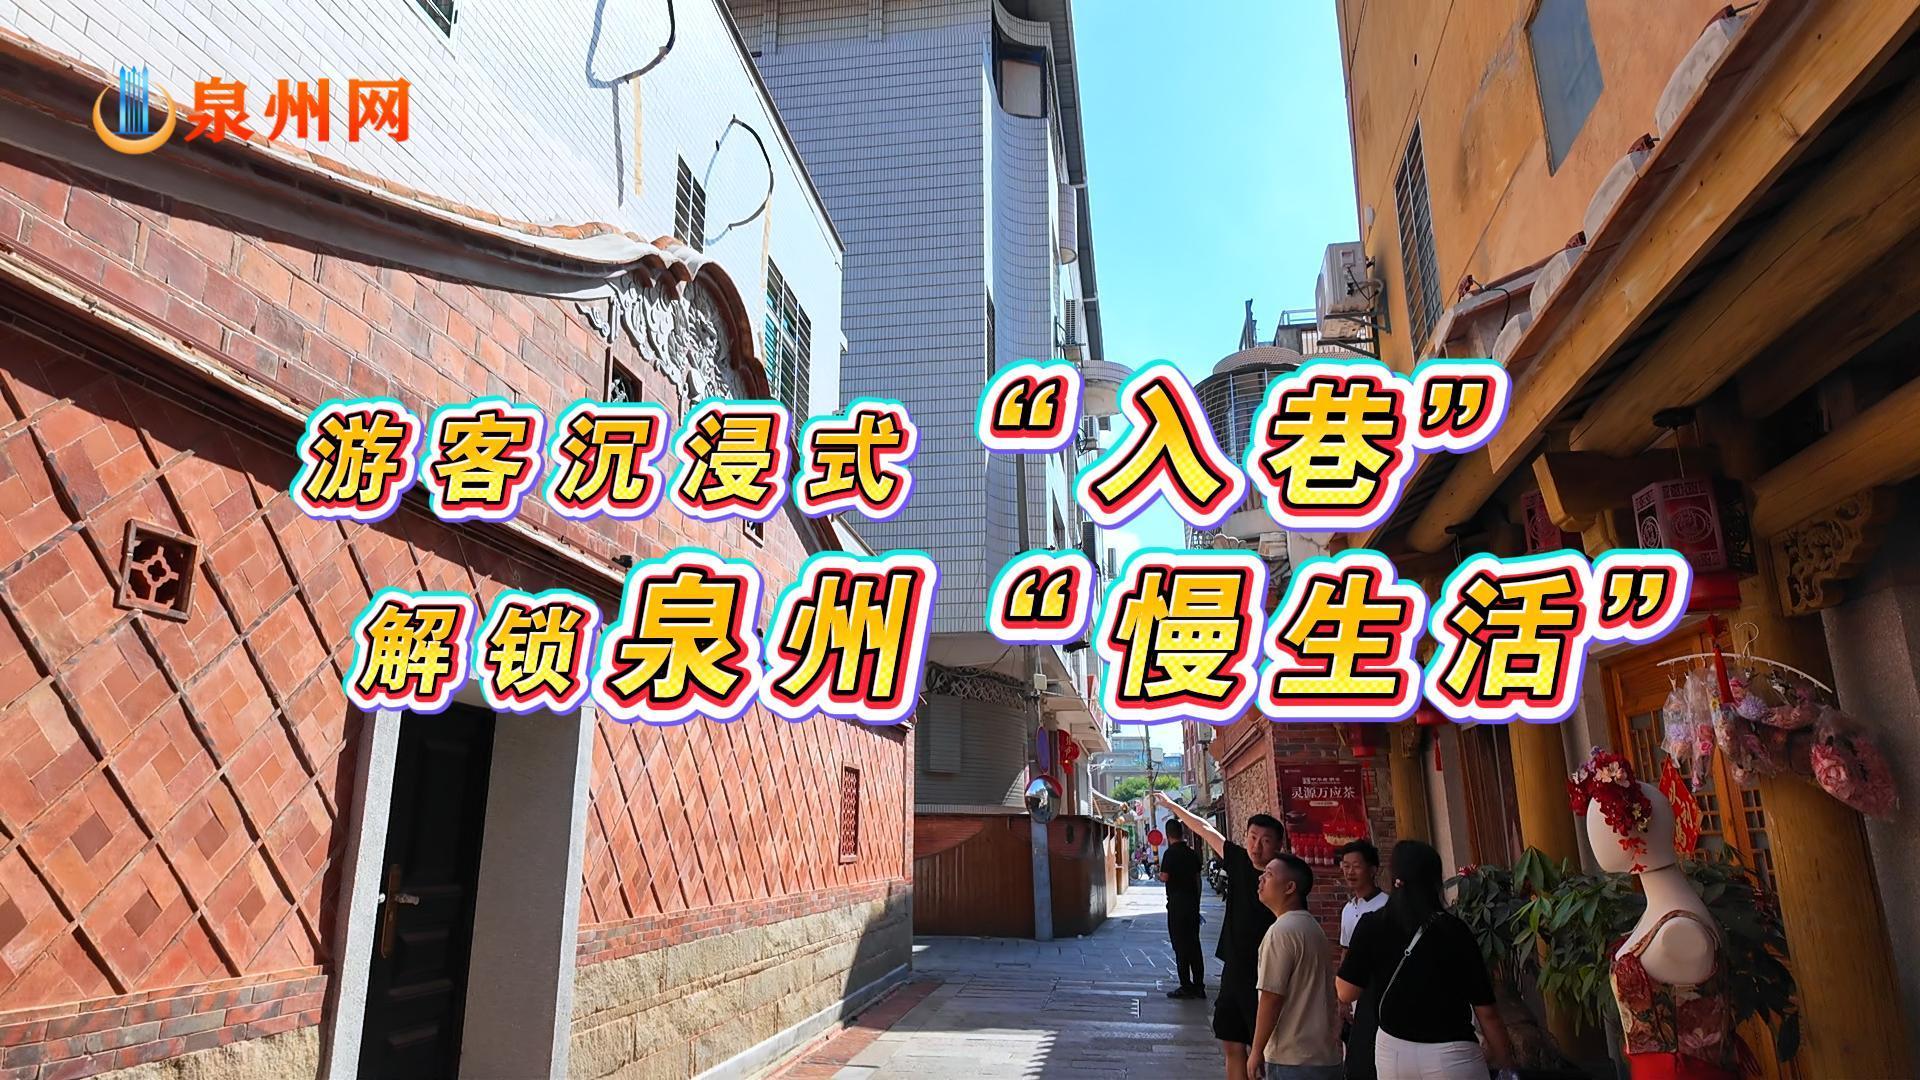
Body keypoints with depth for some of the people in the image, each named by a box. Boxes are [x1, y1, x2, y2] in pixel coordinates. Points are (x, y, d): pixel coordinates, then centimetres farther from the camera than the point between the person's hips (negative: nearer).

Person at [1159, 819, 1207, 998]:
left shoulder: (1170, 853, -13)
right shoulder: (1193, 853, 8)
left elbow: (1164, 877, -20)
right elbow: (1198, 879, 13)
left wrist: (1159, 871, 2)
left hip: (1177, 903, -7)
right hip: (1192, 902, 7)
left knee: (1180, 945, 0)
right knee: (1194, 943, 12)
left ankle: (1186, 986, 1)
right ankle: (1199, 986, 15)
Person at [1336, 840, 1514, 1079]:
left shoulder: (1372, 925, -8)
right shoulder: (1455, 930, -10)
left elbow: (1346, 993, -5)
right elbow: (1486, 1010, -8)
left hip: (1393, 1050, 2)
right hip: (1452, 1056, -1)